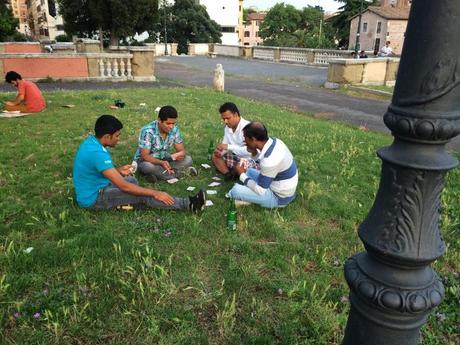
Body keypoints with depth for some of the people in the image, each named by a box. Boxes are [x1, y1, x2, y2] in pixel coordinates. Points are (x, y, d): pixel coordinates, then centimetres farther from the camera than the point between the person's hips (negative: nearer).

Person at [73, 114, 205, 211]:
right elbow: (123, 186, -29)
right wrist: (155, 193, -25)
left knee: (131, 180, 19)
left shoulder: (92, 142, 1)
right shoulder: (97, 153, -29)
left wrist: (118, 170, 4)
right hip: (94, 197, -10)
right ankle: (188, 204, -11)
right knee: (144, 196, -14)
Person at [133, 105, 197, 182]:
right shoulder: (148, 131, -25)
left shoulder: (175, 130, -11)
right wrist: (161, 163, -43)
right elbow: (145, 156, -27)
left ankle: (157, 174, -19)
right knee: (148, 166, -39)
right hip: (146, 160, -4)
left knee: (188, 160, -15)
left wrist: (180, 154, -32)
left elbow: (181, 150, -6)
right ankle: (182, 171, -23)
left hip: (164, 160, 5)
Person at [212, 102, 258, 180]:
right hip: (235, 157, 8)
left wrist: (228, 147, -33)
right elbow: (225, 144, 8)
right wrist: (220, 151, -16)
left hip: (250, 159, -8)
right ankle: (228, 174, -16)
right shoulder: (227, 127, 0)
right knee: (215, 156, 1)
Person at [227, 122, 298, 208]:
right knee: (249, 171, 24)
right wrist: (253, 150, -6)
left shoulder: (269, 160, -34)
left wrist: (242, 175, -10)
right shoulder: (274, 141, -7)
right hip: (284, 189, 9)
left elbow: (260, 191, -24)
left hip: (278, 197, -9)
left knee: (236, 190, -16)